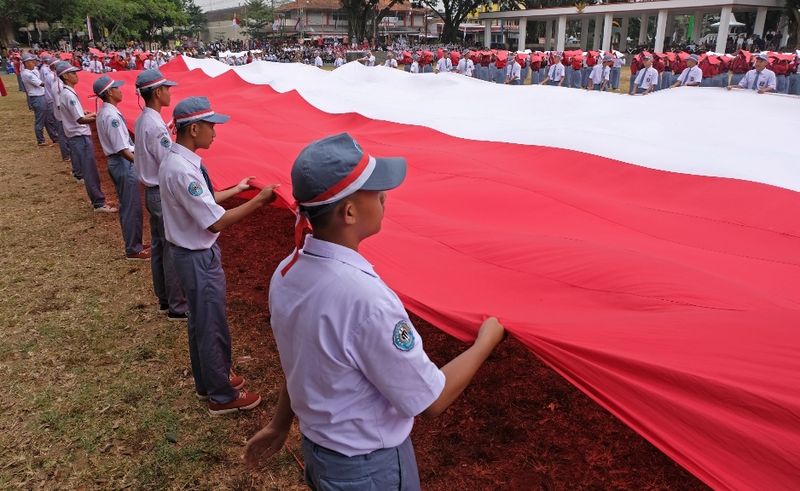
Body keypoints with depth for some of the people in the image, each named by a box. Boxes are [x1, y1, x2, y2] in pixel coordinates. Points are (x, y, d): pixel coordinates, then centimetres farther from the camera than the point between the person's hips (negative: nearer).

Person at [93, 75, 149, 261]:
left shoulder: (103, 112, 10)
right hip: (124, 163, -10)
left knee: (127, 206, 18)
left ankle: (133, 243, 29)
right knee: (132, 208, -1)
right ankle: (133, 249, 8)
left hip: (115, 162, 10)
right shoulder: (112, 116, -21)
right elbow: (122, 149, -24)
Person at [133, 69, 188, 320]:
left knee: (158, 247, 17)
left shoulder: (142, 121, 7)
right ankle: (177, 306, 10)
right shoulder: (156, 126, -22)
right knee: (172, 250, 0)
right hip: (164, 194, -10)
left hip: (151, 191, 10)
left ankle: (164, 299, 30)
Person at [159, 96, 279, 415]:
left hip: (194, 254, 10)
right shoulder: (183, 171, -28)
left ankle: (207, 382, 42)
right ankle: (222, 396, 24)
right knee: (213, 328, 6)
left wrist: (236, 189, 17)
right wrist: (259, 200, -22)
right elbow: (217, 222, -27)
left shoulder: (175, 160, 3)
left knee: (200, 322, 23)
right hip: (199, 259, -10)